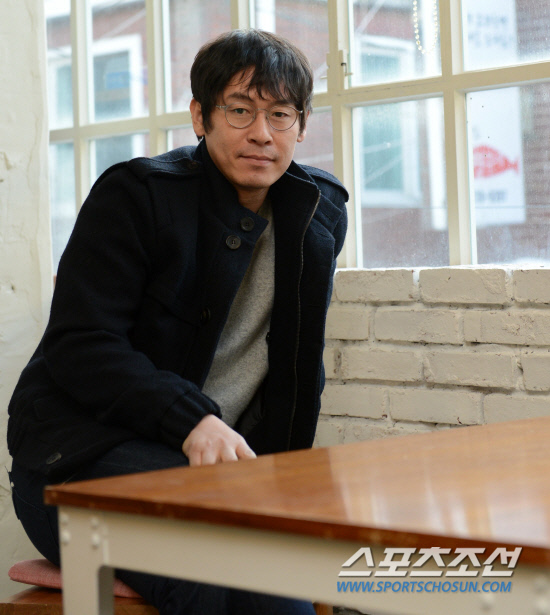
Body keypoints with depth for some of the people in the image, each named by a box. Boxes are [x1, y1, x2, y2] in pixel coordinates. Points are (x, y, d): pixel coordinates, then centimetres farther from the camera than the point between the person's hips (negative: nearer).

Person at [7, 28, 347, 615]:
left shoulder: (321, 213, 12)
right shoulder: (135, 194, -5)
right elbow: (78, 348, -14)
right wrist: (192, 419, -27)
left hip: (228, 455, 6)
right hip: (86, 453, -5)